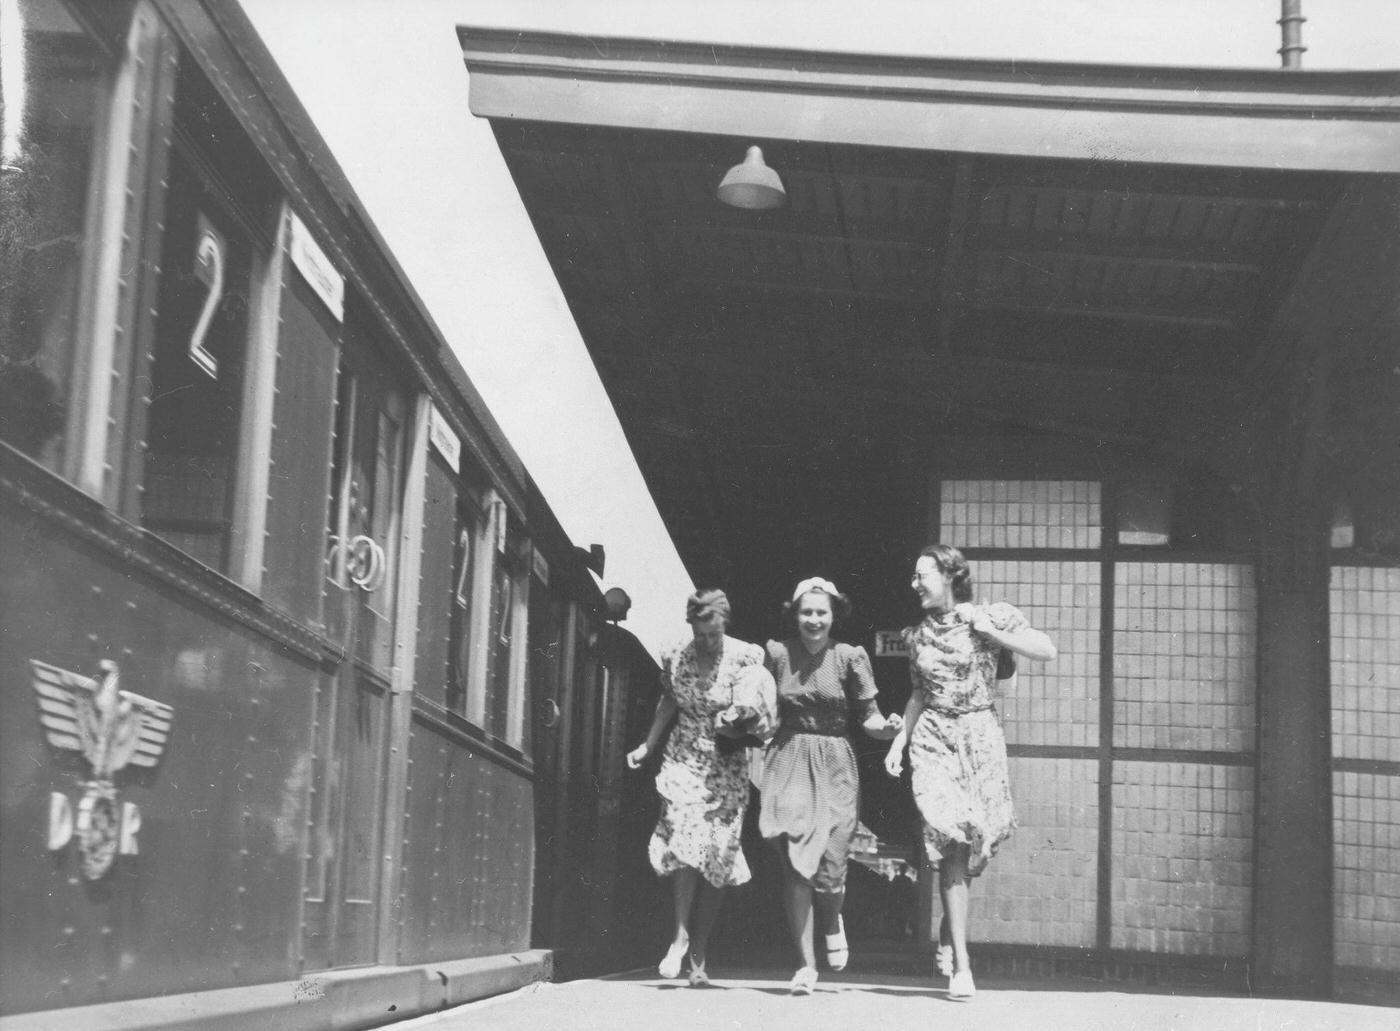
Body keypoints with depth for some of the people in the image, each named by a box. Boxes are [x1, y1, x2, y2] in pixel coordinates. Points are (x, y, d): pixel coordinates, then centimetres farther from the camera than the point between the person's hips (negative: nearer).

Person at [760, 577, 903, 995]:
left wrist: (887, 727, -17)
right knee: (794, 866, -6)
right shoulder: (777, 654, 3)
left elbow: (868, 716, 1)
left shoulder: (849, 657, 0)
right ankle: (806, 964, 4)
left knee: (830, 870, -7)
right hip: (789, 762, 1)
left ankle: (832, 922, 29)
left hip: (834, 765, -1)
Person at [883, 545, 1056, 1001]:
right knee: (950, 840, -11)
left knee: (972, 843, -2)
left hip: (980, 737, -1)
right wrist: (900, 739, 9)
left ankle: (950, 937, 24)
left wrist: (988, 630, -10)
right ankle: (961, 963, -10)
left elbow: (1047, 651, -6)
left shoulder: (992, 616, 0)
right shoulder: (918, 634, 11)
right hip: (933, 740, 1)